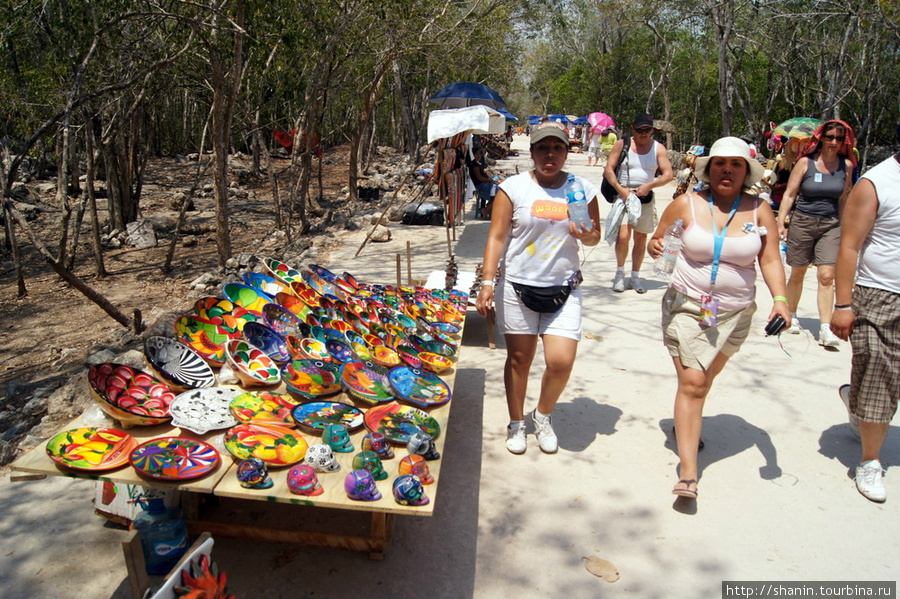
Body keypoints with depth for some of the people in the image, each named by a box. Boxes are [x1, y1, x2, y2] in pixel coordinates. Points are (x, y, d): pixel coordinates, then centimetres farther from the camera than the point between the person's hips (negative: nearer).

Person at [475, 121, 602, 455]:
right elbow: (496, 237, -4)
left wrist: (587, 235, -9)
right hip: (517, 286, -1)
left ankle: (543, 416, 23)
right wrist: (487, 281, -12)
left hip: (564, 288, 2)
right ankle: (516, 423, 30)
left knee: (561, 361, -7)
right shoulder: (514, 188, -2)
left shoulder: (583, 189, 5)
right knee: (519, 359, 8)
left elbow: (595, 238, 15)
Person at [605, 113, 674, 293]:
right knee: (623, 235, -17)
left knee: (641, 238, 7)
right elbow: (608, 169, -2)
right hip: (623, 195, -2)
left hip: (646, 197, 3)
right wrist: (620, 189, -15)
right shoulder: (622, 144, 1)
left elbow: (668, 175, -1)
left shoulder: (658, 148, 4)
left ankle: (635, 277, 20)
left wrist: (649, 185, -16)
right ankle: (620, 273, 4)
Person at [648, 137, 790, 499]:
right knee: (692, 382, -10)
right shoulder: (686, 204, -3)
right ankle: (688, 472, -8)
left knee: (704, 379, 16)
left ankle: (686, 425, 46)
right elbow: (657, 241, 6)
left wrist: (780, 299, -15)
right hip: (687, 307, -2)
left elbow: (770, 260, 0)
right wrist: (655, 246, -18)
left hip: (735, 314, 2)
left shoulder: (759, 210, 1)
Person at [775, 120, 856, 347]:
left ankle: (825, 329, -8)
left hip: (831, 225, 1)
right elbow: (789, 194, -3)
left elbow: (845, 198, 12)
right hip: (802, 222, -1)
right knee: (798, 274, 10)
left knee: (826, 276, -9)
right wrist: (780, 224, -9)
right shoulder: (805, 162, -5)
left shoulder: (846, 165, 3)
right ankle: (791, 316, 29)